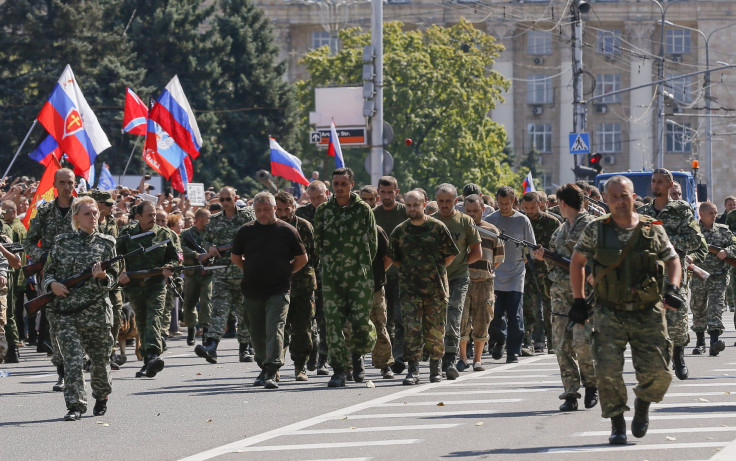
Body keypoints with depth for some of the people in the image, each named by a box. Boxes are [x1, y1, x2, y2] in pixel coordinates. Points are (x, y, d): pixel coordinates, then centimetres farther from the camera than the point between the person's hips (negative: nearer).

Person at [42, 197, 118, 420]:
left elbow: (113, 278, 6)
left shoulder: (106, 243, 4)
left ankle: (101, 396, 36)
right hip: (67, 310, -1)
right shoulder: (62, 242, 5)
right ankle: (75, 405, -14)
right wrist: (52, 284, -8)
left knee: (100, 359, 10)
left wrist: (102, 276, -16)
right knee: (72, 358, -13)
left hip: (98, 309, 1)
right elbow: (48, 271, 13)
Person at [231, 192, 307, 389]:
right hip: (252, 290, 4)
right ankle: (264, 367, 28)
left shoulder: (287, 231, -1)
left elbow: (302, 259, 9)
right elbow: (235, 258, 17)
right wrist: (252, 272, 13)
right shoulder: (246, 231, 5)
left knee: (274, 329, -16)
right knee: (257, 332, 11)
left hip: (278, 291, -4)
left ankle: (271, 372, -23)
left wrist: (285, 272, 7)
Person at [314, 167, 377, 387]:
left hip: (360, 276, -1)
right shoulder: (323, 210, 7)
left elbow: (372, 243, 7)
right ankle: (338, 370, 0)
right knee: (334, 322, -4)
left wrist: (362, 266, 6)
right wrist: (330, 263, 8)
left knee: (361, 320, -5)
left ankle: (357, 356, 23)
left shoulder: (363, 210, 2)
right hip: (331, 277, 1)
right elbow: (318, 242, 13)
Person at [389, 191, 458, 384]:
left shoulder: (437, 227, 0)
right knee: (412, 329, -10)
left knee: (435, 330, 5)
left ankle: (435, 366, 20)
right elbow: (393, 258, 17)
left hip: (436, 288, -1)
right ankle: (413, 370, -10)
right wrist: (409, 271, 9)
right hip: (410, 289, 1)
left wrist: (436, 270, 5)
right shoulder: (399, 231, 5)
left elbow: (450, 254, 7)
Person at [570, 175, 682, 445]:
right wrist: (578, 300, 7)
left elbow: (672, 260, 14)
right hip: (610, 314, -1)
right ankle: (617, 425, 4)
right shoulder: (596, 230, 2)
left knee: (657, 372, -5)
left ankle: (642, 405, 28)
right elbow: (577, 261, 12)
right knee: (608, 371, -12)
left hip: (648, 314, 1)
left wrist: (673, 288, -4)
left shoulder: (653, 230, 4)